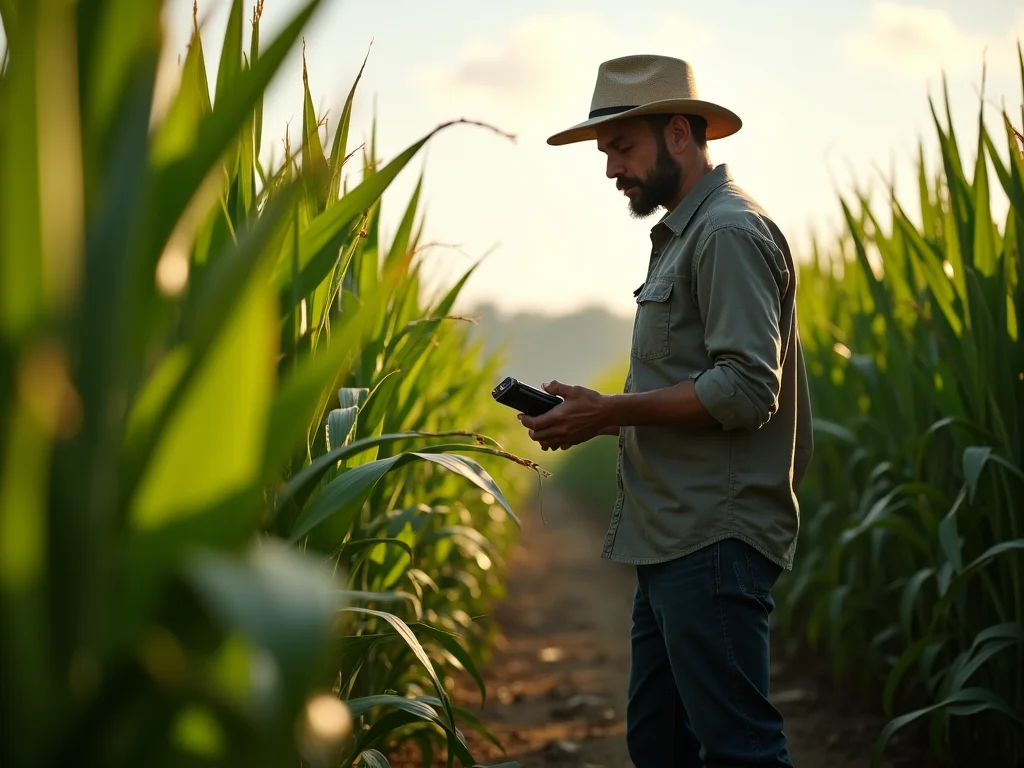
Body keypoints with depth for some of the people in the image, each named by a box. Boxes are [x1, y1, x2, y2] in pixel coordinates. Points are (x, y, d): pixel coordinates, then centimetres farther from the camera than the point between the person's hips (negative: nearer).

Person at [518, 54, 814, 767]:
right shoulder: (686, 234, 20)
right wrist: (601, 415, 9)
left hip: (717, 541, -11)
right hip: (675, 541, 11)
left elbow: (746, 389, -22)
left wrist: (611, 411, -17)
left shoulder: (730, 233, -13)